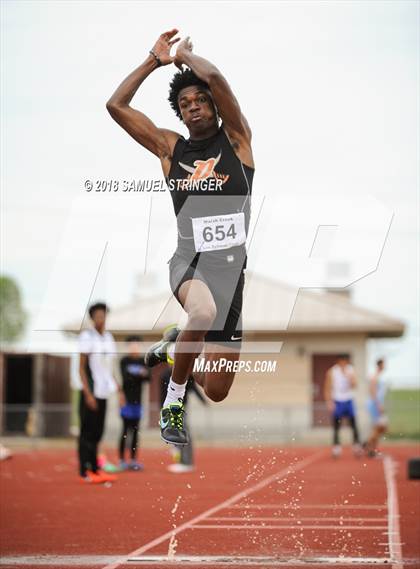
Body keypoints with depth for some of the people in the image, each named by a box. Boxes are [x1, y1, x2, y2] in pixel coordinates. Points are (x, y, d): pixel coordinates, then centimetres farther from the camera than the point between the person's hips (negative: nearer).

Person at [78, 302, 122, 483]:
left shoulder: (108, 337, 13)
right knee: (87, 433, -3)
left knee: (97, 434, 11)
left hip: (103, 392, 7)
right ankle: (85, 472, 0)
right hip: (90, 393, -7)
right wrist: (88, 394, -16)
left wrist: (117, 388, 11)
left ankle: (95, 470, 16)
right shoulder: (87, 336, -8)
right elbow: (82, 367, -10)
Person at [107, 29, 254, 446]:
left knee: (216, 392, 3)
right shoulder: (171, 148, 12)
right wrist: (155, 59, 12)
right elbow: (116, 106, 8)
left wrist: (183, 54, 10)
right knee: (204, 312, -40)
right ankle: (173, 399, -14)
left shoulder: (236, 139, 7)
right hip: (189, 260, -1)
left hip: (230, 266, 1)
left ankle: (175, 348, 39)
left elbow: (213, 76, -9)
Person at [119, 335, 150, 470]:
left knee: (135, 431, 7)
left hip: (137, 400, 4)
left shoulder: (142, 361, 10)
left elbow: (148, 377, 2)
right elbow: (126, 378, -12)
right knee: (125, 430, -4)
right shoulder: (124, 361, -3)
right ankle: (122, 460, 1)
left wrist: (144, 375, -19)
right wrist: (140, 375, -22)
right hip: (127, 399, -4)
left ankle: (133, 460, 12)